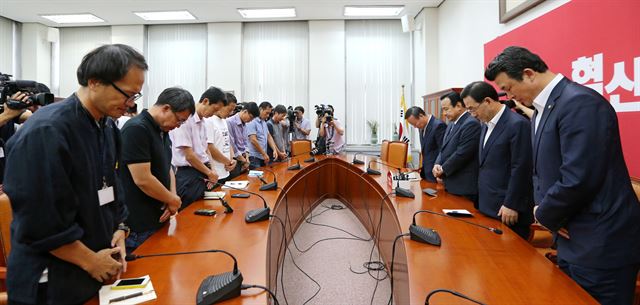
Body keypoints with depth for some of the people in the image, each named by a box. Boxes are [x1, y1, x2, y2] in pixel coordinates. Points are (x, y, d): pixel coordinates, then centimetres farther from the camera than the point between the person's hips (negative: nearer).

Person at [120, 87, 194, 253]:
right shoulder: (136, 129, -20)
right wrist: (173, 200, -12)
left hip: (160, 218, 9)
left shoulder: (163, 131, 10)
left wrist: (172, 197, -4)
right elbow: (142, 179, -25)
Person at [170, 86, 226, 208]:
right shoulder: (185, 119, -17)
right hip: (188, 176, -8)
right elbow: (189, 156, -18)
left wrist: (210, 172, 4)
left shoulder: (202, 122, 9)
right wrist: (209, 172, -7)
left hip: (202, 174, 8)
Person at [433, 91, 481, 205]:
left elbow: (462, 153, -20)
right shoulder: (451, 124, 14)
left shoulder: (471, 124, -15)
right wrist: (437, 164, -3)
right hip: (451, 185, 8)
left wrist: (443, 169, -10)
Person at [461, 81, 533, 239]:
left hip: (506, 210, -7)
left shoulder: (517, 124, -15)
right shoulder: (486, 124, 11)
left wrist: (511, 205, -15)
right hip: (487, 207, 8)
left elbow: (520, 169, -16)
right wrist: (480, 200, 15)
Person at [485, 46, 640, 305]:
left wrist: (544, 215, -10)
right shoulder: (542, 110, 10)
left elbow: (578, 180, -27)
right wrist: (543, 206, -2)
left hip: (601, 245, -9)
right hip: (573, 240, 9)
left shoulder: (580, 102, -20)